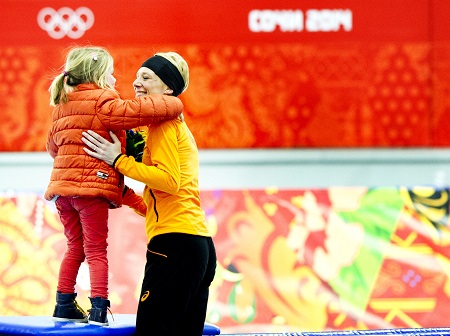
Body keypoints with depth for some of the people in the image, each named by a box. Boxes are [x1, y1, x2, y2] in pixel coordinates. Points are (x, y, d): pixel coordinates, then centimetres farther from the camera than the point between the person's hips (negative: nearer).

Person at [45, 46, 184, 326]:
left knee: (75, 248, 17)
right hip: (92, 186, -7)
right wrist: (174, 105, -7)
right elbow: (138, 111, -21)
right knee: (96, 250, -2)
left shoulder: (62, 105, 17)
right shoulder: (103, 102, -8)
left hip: (62, 186, 7)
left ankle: (64, 305, 15)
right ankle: (99, 309, -9)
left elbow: (53, 144, 27)